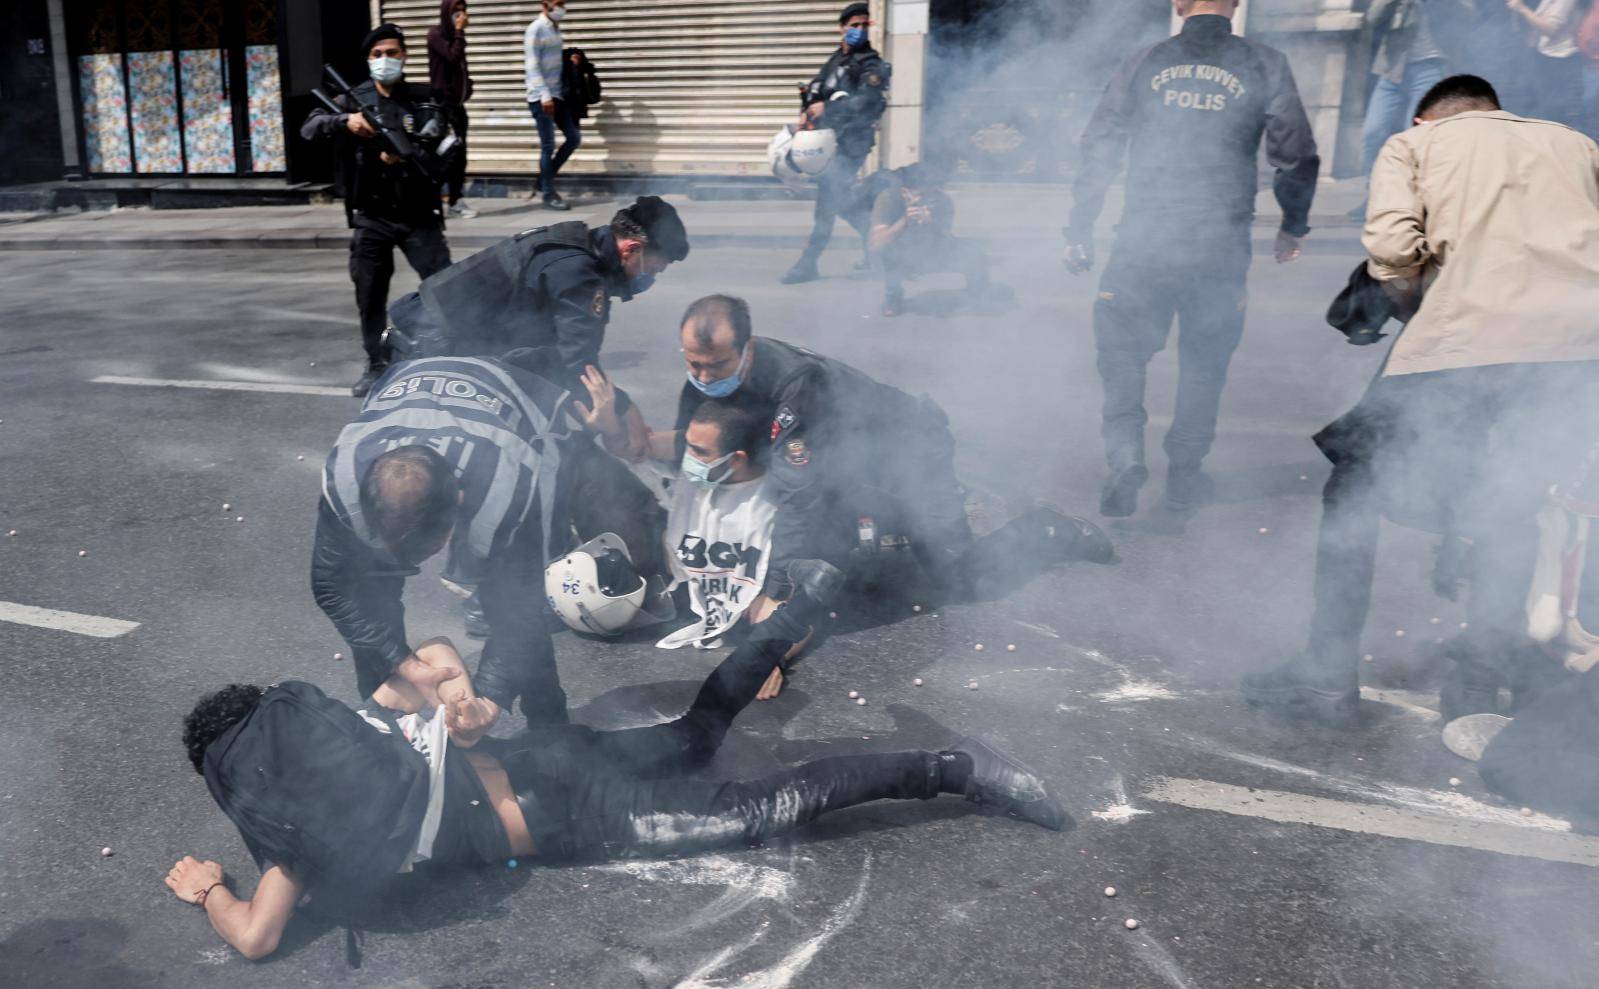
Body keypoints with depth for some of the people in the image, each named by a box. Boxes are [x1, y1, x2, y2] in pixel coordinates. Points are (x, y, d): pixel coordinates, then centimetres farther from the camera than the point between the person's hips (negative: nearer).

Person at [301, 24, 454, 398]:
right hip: (371, 218, 2)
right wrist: (345, 122, -29)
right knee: (370, 298, 8)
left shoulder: (424, 100, 2)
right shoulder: (353, 99, 4)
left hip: (418, 216, -2)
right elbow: (310, 128, -9)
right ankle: (377, 366, 22)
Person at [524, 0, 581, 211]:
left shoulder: (556, 29, 15)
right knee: (548, 146, -4)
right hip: (541, 98, -8)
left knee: (574, 138, 8)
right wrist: (544, 95, -22)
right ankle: (549, 195, 6)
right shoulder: (536, 30, -9)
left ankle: (544, 182, 18)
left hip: (558, 95, 8)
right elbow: (532, 66, -16)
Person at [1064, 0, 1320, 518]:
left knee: (1122, 349, 11)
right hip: (1220, 246, 0)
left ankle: (1125, 452, -8)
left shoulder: (1144, 63, 5)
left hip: (1143, 242, 0)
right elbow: (1297, 155, 4)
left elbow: (1098, 150, 4)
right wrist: (1292, 227, 18)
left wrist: (1079, 231, 10)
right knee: (1204, 359, 14)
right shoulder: (1264, 65, 3)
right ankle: (1184, 475, 20)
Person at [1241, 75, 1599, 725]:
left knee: (1353, 489, 11)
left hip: (1466, 337, -4)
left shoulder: (1415, 142, 18)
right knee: (1510, 510, 21)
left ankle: (1329, 674, 15)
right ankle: (1479, 685, 23)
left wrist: (1407, 290, 16)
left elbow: (1391, 244, -2)